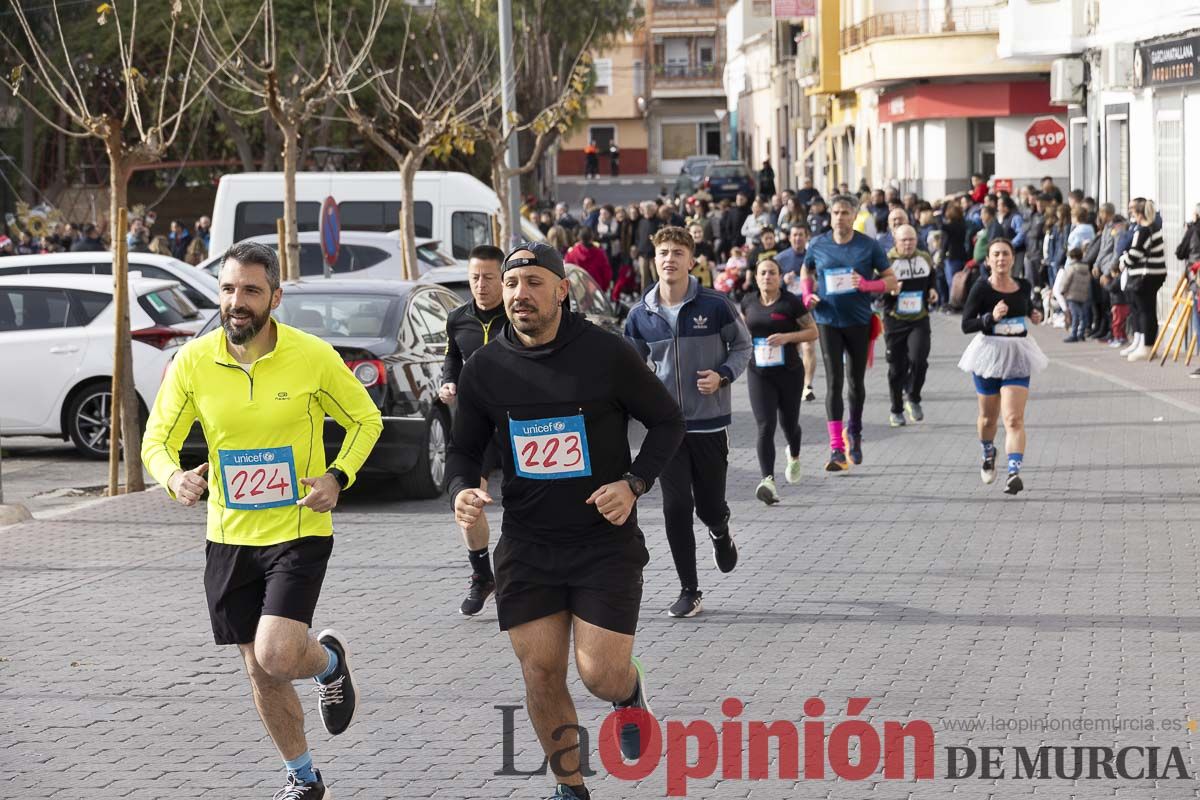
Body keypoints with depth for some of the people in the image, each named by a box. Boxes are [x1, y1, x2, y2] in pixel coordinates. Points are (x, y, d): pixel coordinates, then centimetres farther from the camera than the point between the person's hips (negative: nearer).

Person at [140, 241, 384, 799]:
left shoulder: (313, 357, -10)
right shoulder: (193, 361, -5)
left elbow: (366, 420, 4)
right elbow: (157, 440, 1)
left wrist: (338, 477, -13)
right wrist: (174, 477, -21)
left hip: (300, 529, -3)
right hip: (229, 537, 3)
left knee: (277, 656, -20)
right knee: (260, 672, 10)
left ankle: (329, 661, 17)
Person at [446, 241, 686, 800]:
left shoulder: (607, 355, -10)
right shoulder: (484, 369, -2)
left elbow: (667, 422, 1)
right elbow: (464, 449, 10)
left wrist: (634, 483, -13)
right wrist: (461, 492, -12)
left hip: (605, 539, -3)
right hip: (526, 545, 3)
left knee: (602, 674, -7)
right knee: (541, 673, 2)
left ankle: (630, 694, 31)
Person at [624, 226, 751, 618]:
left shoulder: (715, 306, -9)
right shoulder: (640, 316, -1)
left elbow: (741, 346, 4)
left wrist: (723, 375, -14)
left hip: (710, 421, -1)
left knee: (710, 506, 6)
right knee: (676, 508, -4)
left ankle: (721, 534, 45)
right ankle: (689, 590, 7)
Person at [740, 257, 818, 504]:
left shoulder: (791, 302, -7)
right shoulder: (748, 302, 4)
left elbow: (813, 332, -4)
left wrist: (787, 337, -19)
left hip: (789, 372, -1)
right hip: (759, 374, 1)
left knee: (788, 423, 15)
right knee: (765, 426, -13)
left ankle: (794, 456, 50)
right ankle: (768, 481, -22)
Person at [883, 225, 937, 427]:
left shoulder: (925, 259, 7)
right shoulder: (887, 261, -7)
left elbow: (933, 279, 25)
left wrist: (933, 291, 5)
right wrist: (890, 292, -23)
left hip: (919, 320, 2)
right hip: (894, 320, -2)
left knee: (918, 360, -17)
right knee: (896, 367, 5)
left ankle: (912, 399, 7)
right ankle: (896, 411, 20)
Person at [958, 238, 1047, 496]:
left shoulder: (1024, 286, 2)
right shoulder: (981, 288, -10)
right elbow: (966, 324, -12)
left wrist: (1035, 314, 5)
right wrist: (991, 317, -26)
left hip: (1017, 357, 1)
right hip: (989, 352, -1)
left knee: (1014, 419, -13)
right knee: (989, 417, 17)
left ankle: (1014, 473, -22)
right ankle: (988, 453, 48)